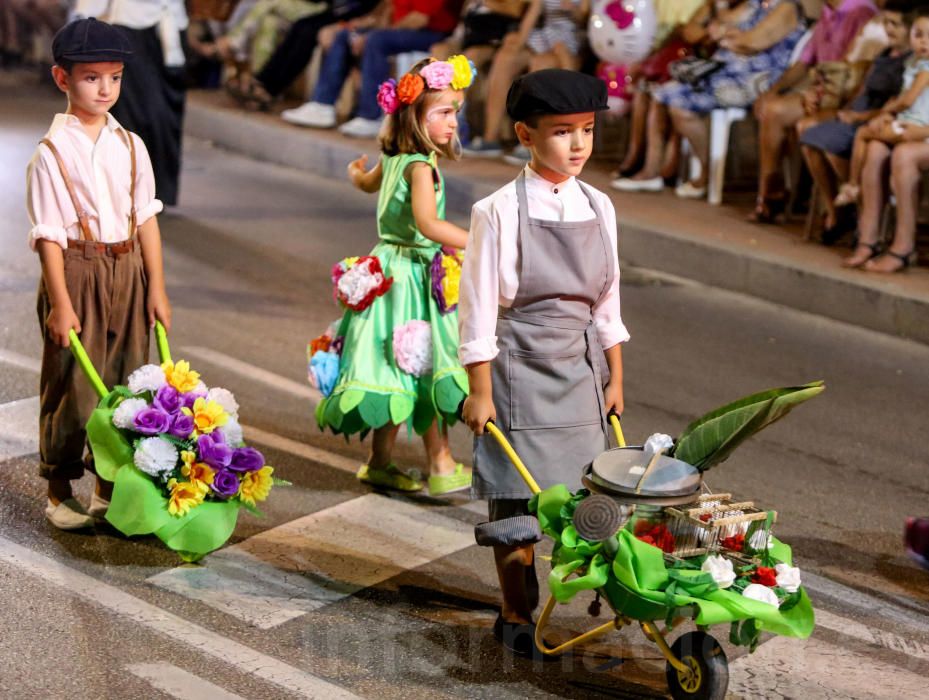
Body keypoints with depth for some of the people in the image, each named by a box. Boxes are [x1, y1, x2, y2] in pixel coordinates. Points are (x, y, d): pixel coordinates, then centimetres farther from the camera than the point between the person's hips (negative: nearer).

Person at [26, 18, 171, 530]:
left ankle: (110, 487, 23)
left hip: (127, 272, 4)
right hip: (77, 273, -4)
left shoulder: (130, 146, 6)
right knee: (72, 387, 1)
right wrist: (60, 303, -14)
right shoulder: (52, 152, -7)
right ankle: (60, 491, 16)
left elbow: (146, 218, 8)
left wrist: (157, 289, 5)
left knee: (125, 385, 9)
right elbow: (48, 235, -10)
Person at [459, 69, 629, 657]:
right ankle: (517, 615, 19)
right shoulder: (499, 212, -12)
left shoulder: (598, 208, 3)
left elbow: (607, 301, 11)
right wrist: (481, 391, -9)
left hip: (581, 365, 4)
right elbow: (479, 307, -9)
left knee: (580, 492, 7)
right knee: (518, 495, 4)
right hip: (520, 365, -4)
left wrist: (615, 378, 11)